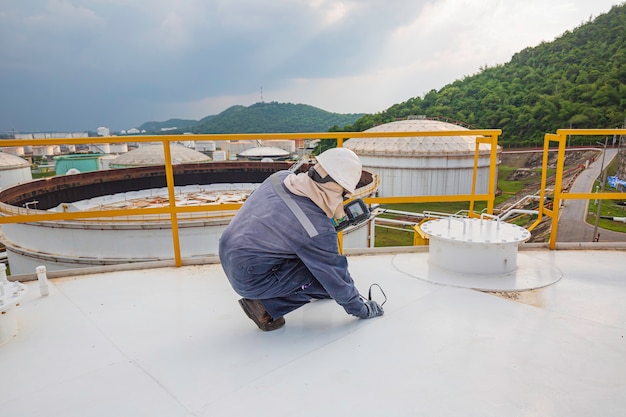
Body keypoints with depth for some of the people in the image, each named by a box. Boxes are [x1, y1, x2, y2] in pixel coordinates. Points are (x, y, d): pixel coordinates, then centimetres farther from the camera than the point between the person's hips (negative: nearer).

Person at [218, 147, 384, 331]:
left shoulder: (281, 177, -7)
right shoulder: (320, 229, -25)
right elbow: (335, 277, -11)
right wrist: (361, 309, 6)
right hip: (251, 280, -8)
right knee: (325, 277, -6)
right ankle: (266, 306, -2)